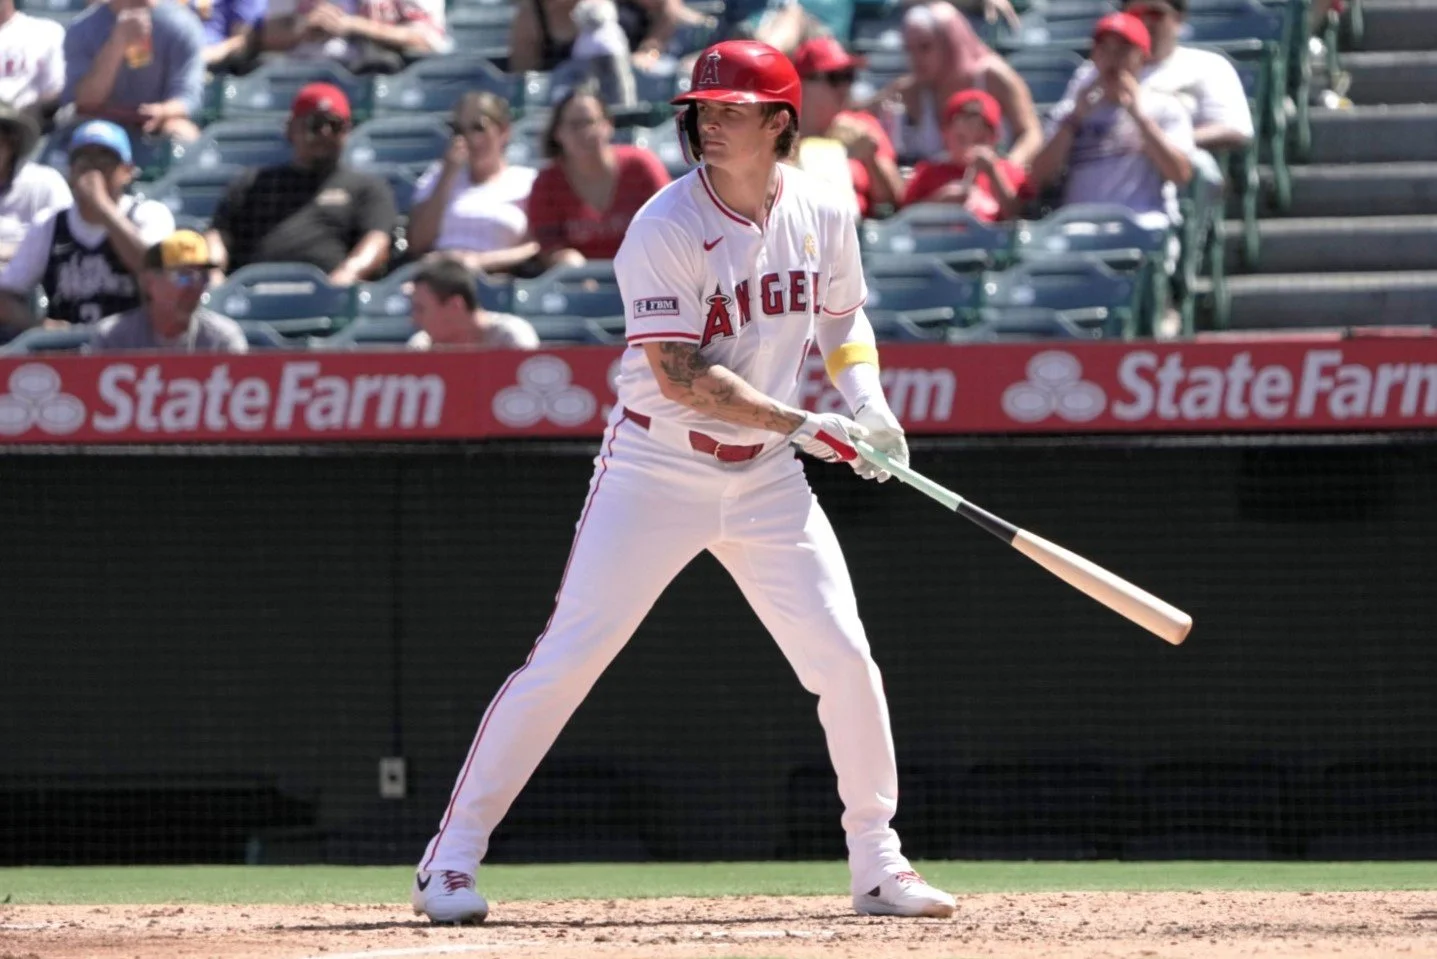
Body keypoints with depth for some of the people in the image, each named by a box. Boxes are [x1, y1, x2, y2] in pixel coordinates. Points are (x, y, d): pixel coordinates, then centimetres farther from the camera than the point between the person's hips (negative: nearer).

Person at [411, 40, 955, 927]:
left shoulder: (820, 213, 0)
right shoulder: (665, 230, -17)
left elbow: (843, 314, 17)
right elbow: (683, 377, -22)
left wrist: (866, 396, -2)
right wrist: (803, 425, -27)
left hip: (767, 483, 4)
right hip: (656, 476, -4)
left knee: (845, 660, -2)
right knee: (568, 656, -8)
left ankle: (878, 866, 13)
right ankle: (452, 859, -1)